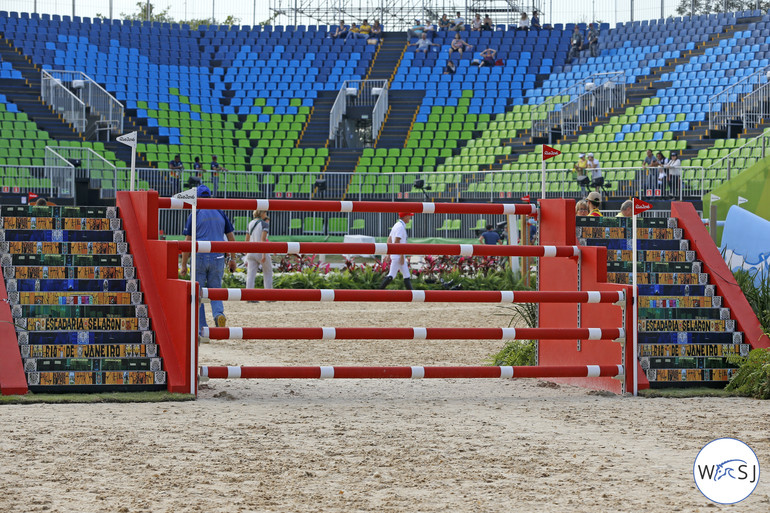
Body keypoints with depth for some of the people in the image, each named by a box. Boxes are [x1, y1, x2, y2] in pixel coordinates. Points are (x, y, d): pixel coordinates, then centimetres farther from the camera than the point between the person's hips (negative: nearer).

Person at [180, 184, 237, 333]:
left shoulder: (194, 215, -1)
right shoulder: (220, 214, 9)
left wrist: (183, 264, 1)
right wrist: (232, 259, 19)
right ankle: (219, 313, -17)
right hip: (218, 258, 3)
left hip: (199, 258, -3)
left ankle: (201, 326, 4)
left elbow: (187, 241, -4)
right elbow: (231, 237, 11)